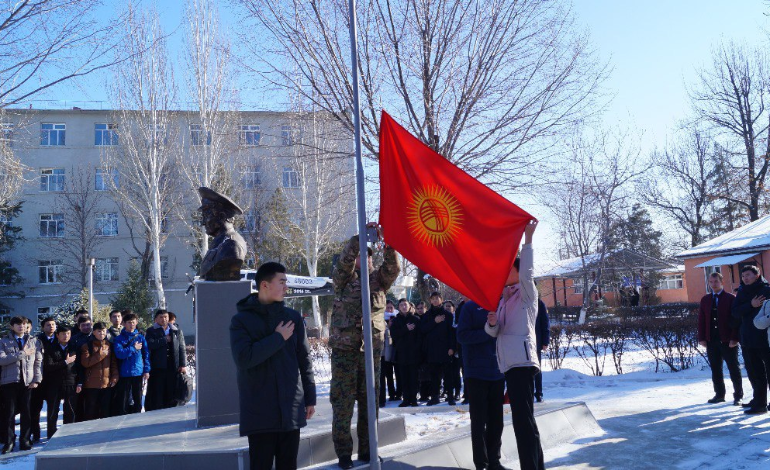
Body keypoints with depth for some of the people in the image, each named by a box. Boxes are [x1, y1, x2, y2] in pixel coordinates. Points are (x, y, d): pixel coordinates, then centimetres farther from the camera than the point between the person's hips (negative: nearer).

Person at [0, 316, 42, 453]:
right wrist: (22, 353, -13)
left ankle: (25, 441, 11)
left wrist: (37, 379, -3)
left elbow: (38, 361, 6)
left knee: (26, 412, 2)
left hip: (27, 382, 1)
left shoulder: (33, 341, 10)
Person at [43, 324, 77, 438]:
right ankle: (51, 437, 13)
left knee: (70, 413, 2)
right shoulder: (50, 350, 5)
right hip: (54, 386, -1)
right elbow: (48, 366, -8)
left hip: (71, 385, 1)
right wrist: (65, 362, -9)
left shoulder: (74, 349, 9)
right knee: (52, 413, 4)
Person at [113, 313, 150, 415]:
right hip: (124, 374, -2)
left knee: (138, 400, 10)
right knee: (123, 400, 2)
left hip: (138, 373, 2)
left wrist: (146, 370, 0)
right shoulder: (119, 339, 0)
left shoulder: (140, 337, 7)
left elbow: (146, 354, 5)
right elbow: (119, 354, -15)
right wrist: (134, 348, -10)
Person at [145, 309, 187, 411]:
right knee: (156, 394, -1)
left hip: (173, 368, 2)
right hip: (157, 368, -2)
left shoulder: (177, 331, 14)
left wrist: (183, 365, 2)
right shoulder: (151, 331, 7)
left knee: (171, 394, 5)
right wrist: (165, 339, -7)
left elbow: (182, 349, 10)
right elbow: (150, 344, -13)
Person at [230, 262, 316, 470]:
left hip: (291, 408, 3)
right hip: (259, 410, -3)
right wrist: (277, 338, -14)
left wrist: (310, 397, 9)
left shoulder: (293, 317, 7)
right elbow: (243, 358, -18)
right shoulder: (241, 320, -3)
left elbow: (304, 359, 10)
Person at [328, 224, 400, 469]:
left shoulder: (378, 280, 11)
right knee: (342, 404, 1)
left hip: (372, 351, 3)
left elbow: (393, 268, -5)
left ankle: (367, 450, 23)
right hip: (344, 350, -3)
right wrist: (360, 236, -21)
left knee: (369, 403, 10)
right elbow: (345, 260, -14)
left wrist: (387, 241, -18)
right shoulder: (344, 279, 4)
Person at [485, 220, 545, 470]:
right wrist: (491, 322, -9)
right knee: (523, 419, 15)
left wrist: (528, 238, -25)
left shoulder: (527, 293, -1)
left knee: (523, 419, -16)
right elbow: (493, 332, 14)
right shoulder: (503, 300, 20)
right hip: (511, 363, 9)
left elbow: (526, 271, -22)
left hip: (522, 361, -9)